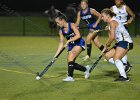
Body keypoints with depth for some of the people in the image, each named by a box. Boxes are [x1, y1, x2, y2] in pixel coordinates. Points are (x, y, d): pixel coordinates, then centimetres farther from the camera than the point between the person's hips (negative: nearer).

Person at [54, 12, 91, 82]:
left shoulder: (71, 25, -16)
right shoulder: (61, 31, 1)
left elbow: (78, 35, -25)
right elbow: (61, 43, 2)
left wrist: (69, 40, -31)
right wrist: (56, 54, -4)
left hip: (79, 44, -7)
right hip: (71, 46, 7)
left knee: (70, 57, -27)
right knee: (71, 63, 1)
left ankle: (70, 76, -27)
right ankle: (86, 69, 25)